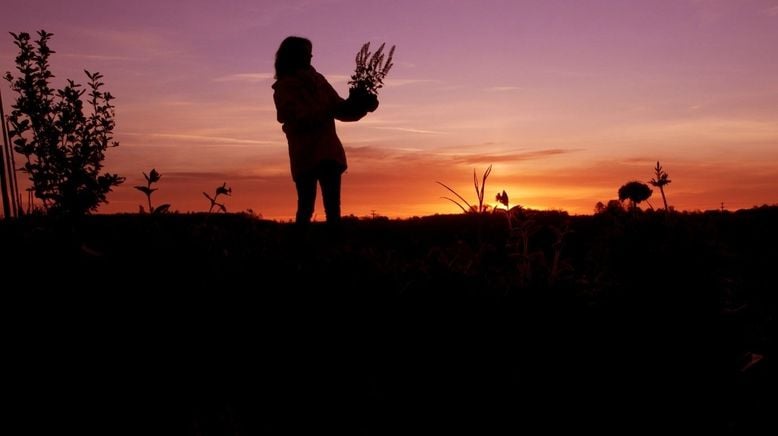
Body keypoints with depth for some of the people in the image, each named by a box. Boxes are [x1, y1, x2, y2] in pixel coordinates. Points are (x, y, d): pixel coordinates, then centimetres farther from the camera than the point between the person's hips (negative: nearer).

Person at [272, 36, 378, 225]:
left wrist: (362, 105, -4)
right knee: (306, 207, -5)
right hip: (305, 155, -5)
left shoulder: (317, 80, 16)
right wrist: (331, 109, -21)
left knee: (333, 207, 1)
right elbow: (302, 118, -13)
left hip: (329, 152, 5)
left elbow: (340, 109, 14)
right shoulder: (284, 88, 0)